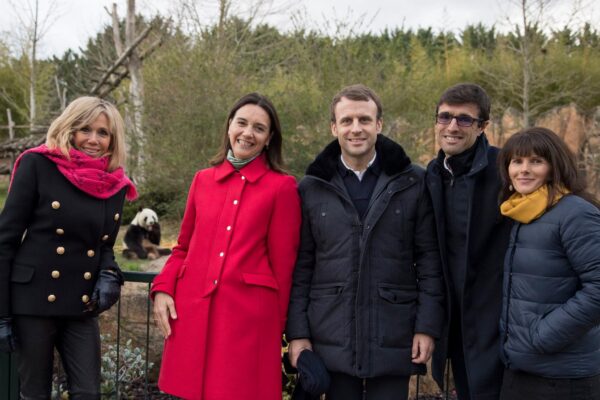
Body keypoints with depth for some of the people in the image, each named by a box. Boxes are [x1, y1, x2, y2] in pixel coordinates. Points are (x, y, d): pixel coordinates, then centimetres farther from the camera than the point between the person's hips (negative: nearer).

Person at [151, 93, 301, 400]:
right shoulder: (203, 180, 10)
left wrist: (277, 325, 1)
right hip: (192, 310, 4)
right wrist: (162, 289, 1)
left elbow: (283, 262, -1)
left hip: (248, 314, -4)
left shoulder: (282, 187, -2)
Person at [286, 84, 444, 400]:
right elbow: (301, 267, 4)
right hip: (332, 339, 1)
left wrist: (428, 326, -5)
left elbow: (429, 258, 1)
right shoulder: (312, 188, 3)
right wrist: (297, 332, 0)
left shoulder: (413, 183, 1)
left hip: (393, 339, -1)